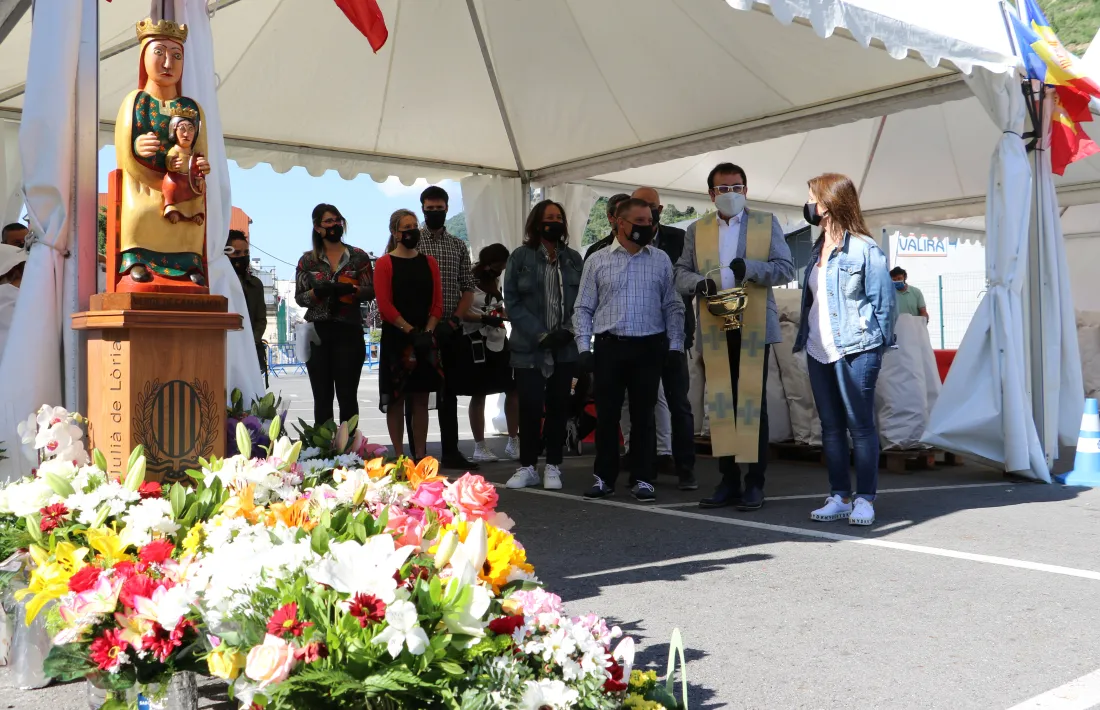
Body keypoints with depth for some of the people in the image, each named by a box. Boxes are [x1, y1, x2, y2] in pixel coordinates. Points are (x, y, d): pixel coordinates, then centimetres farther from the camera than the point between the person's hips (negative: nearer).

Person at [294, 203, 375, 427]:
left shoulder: (359, 257, 5)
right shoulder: (307, 260, 8)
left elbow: (371, 291, 1)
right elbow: (299, 297, 7)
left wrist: (349, 289, -18)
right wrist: (317, 292, -13)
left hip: (349, 332, -1)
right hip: (317, 333, 1)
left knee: (347, 395, 1)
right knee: (322, 396, 4)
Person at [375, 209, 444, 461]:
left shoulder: (429, 262, 11)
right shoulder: (385, 263, -2)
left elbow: (437, 302, 6)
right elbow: (385, 305, -10)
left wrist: (427, 332, -8)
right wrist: (411, 331, -15)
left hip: (426, 339, 4)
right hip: (396, 339, -4)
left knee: (421, 399, 6)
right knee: (396, 399, 0)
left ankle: (420, 456, 12)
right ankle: (399, 457, 6)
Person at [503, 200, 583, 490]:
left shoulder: (574, 258, 10)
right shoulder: (520, 257, 2)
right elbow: (512, 302, -3)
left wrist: (569, 330, -9)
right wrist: (540, 335, -12)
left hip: (565, 347, 2)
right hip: (530, 347, -2)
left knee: (558, 407, 4)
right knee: (530, 407, -4)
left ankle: (553, 467, 14)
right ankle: (527, 467, 10)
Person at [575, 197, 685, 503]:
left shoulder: (661, 260, 7)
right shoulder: (597, 261, 5)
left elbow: (673, 306, 8)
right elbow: (583, 308, 6)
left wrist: (675, 345, 0)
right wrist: (584, 347, -3)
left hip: (649, 347, 0)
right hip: (609, 346, 0)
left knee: (643, 415, 5)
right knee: (606, 414, 4)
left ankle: (643, 479, 13)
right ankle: (604, 477, 16)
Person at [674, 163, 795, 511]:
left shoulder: (767, 223, 7)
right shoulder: (696, 230, 14)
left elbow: (786, 269, 0)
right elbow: (681, 273, 9)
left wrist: (750, 267, -18)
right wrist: (699, 282, -13)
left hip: (754, 327, -2)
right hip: (714, 329, 2)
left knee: (753, 402, 0)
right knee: (719, 402, 4)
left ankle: (755, 482, 6)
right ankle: (728, 480, 11)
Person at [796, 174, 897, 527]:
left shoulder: (864, 249, -8)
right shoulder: (818, 249, 14)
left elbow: (884, 300, -8)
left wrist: (874, 345, -9)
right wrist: (804, 338, 12)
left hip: (854, 351, -8)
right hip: (819, 351, 8)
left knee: (860, 425, -2)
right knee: (830, 427, 9)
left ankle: (864, 499, 5)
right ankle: (840, 497, 16)